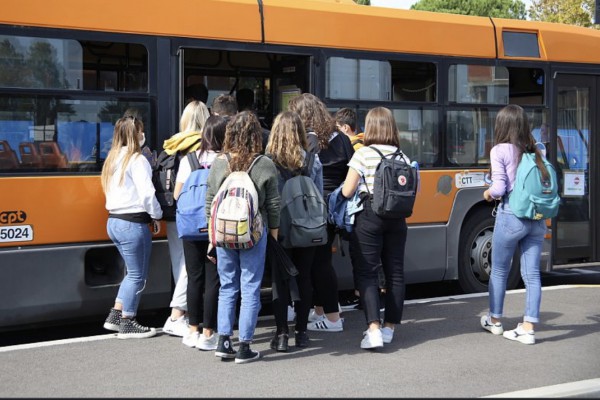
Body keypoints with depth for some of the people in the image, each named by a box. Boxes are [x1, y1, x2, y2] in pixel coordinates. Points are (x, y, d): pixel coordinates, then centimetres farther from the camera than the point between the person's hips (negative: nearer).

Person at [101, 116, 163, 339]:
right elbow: (147, 193, -17)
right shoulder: (137, 160, -12)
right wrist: (156, 216, -3)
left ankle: (115, 316, 20)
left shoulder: (113, 159, 14)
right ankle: (127, 324, 8)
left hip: (113, 221, 9)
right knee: (137, 275, 3)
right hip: (133, 224, -9)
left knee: (133, 272, 20)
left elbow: (113, 191, 15)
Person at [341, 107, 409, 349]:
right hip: (396, 218, 5)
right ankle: (389, 327, 18)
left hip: (369, 217, -5)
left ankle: (374, 328, -14)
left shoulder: (363, 154, -7)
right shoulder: (402, 157, 7)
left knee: (367, 272, -2)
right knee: (395, 271, 11)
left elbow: (347, 191, -8)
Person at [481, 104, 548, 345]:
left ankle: (494, 320, 28)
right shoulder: (535, 150, 7)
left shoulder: (500, 151, -7)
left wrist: (488, 194, 9)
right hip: (537, 217, 4)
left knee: (499, 271, 14)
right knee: (532, 273, 5)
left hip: (511, 216, -4)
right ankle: (528, 329, 4)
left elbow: (499, 188, -12)